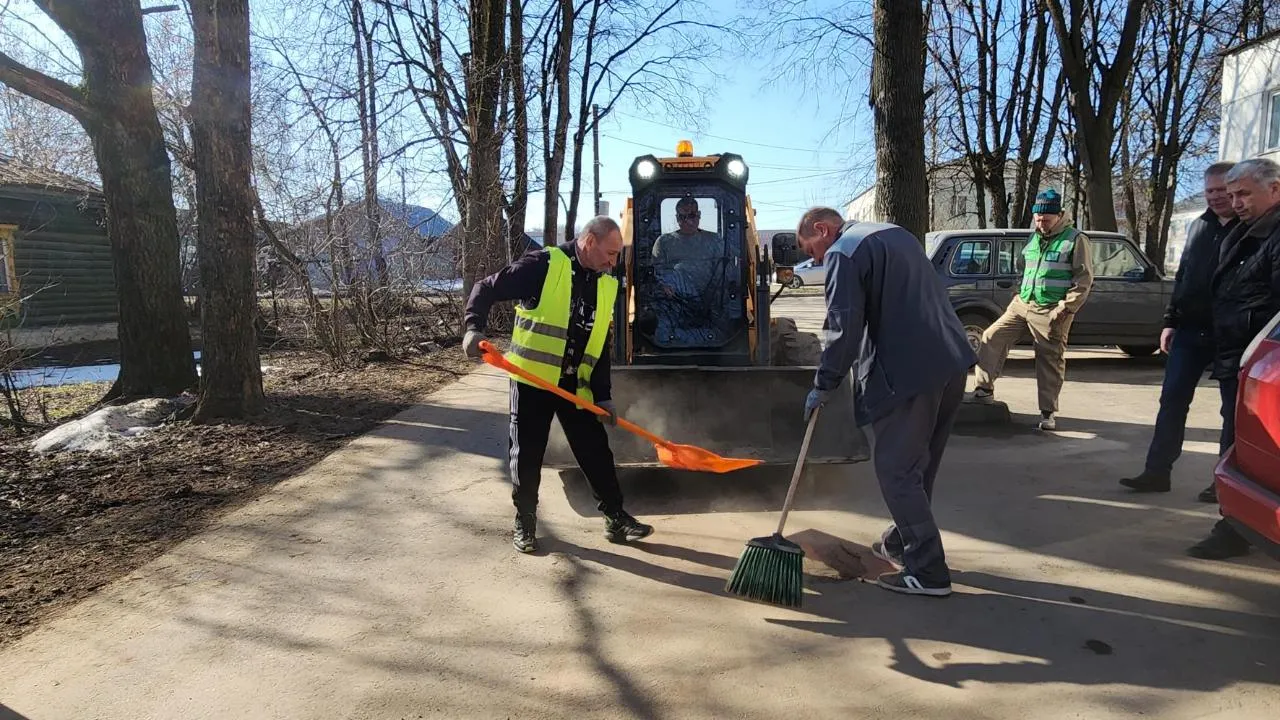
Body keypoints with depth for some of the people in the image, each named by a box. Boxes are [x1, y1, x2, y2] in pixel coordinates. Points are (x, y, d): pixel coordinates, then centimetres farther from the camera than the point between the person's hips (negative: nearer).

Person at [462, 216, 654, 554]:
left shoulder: (607, 285, 8)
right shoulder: (542, 265, -11)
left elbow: (600, 347, 10)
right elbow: (486, 290, -10)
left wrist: (602, 394, 4)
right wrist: (474, 329, -28)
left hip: (576, 386, 5)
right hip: (532, 380, -5)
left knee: (597, 453, 8)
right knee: (526, 456, 5)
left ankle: (616, 519, 22)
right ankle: (524, 524, 23)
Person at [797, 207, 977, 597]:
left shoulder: (844, 253, -7)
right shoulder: (895, 234, 21)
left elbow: (844, 327, -16)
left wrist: (823, 385, -8)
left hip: (907, 372, -9)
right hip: (951, 361, 9)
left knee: (897, 470, -1)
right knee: (919, 464, 19)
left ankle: (927, 572, 2)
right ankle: (901, 542, 34)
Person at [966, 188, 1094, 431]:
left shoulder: (1075, 240, -6)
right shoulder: (1034, 238, 15)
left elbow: (1084, 279, -9)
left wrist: (1065, 308, -16)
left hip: (1051, 312, -6)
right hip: (1022, 304, 7)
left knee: (1050, 361, -1)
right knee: (992, 337, -2)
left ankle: (1048, 412, 10)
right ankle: (984, 390, 6)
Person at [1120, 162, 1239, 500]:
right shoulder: (1199, 226, 13)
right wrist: (1170, 321, 12)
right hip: (1190, 330, 6)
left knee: (1233, 408, 5)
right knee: (1172, 401, 5)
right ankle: (1157, 471, 10)